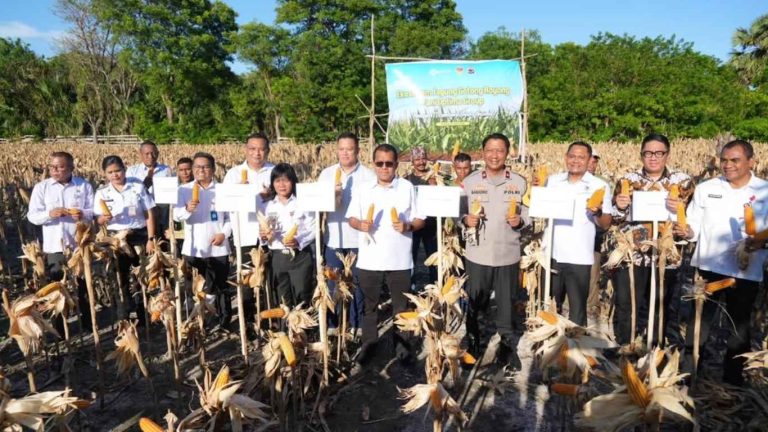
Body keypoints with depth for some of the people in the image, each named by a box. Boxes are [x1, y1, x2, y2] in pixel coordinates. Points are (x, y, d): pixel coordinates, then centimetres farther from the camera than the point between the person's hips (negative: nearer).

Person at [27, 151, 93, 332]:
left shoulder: (84, 186, 2)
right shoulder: (41, 187, 3)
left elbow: (94, 211, 0)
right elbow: (32, 216, -1)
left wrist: (83, 214, -21)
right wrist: (50, 213, -19)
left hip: (80, 244, 0)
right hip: (54, 246, 0)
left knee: (83, 285, 9)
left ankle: (87, 323, 23)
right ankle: (59, 327, 19)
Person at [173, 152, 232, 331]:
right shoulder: (184, 190, 5)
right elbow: (176, 215, -8)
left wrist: (224, 233, -11)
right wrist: (187, 209, -29)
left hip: (218, 248, -1)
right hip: (193, 249, 1)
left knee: (220, 287, 8)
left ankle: (225, 323, 17)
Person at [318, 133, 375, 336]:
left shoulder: (369, 176, -2)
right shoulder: (327, 174, 5)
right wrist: (332, 194, -19)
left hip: (359, 237, -2)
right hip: (334, 237, 2)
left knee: (358, 282, 7)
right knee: (332, 283, 9)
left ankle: (357, 323, 21)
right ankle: (333, 323, 24)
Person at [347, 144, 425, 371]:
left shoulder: (408, 188, 1)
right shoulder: (362, 189, 6)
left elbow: (420, 220, 2)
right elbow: (352, 218, 8)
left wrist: (408, 226, -18)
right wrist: (360, 224, -14)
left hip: (399, 261, -1)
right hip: (369, 260, 2)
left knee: (401, 308, 9)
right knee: (369, 307, 12)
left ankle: (403, 349, 24)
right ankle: (367, 349, 25)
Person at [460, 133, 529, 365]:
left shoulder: (519, 182, 0)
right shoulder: (469, 181, -1)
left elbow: (529, 213, 5)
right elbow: (459, 212, 5)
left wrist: (520, 220, -16)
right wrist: (466, 220, -16)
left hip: (508, 255, 0)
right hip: (478, 255, 0)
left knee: (507, 304, 12)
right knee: (474, 304, 12)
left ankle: (507, 346, 30)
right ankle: (472, 342, 32)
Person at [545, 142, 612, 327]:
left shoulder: (599, 186, -3)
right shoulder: (552, 181, 6)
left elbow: (606, 225, -3)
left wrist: (598, 212, -24)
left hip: (579, 258, -3)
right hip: (552, 254, 3)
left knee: (577, 309, 9)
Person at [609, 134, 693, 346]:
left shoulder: (682, 181, 3)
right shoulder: (628, 179, 6)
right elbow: (614, 218, 7)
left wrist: (680, 211, -21)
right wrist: (620, 207, -14)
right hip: (629, 254, 1)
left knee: (663, 309, 10)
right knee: (625, 308, 6)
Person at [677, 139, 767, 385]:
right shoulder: (705, 188, 3)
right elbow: (694, 225, 4)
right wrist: (687, 232, -17)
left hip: (746, 272, -1)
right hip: (708, 267, 1)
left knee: (739, 327, 13)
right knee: (699, 321, 10)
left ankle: (733, 380, 27)